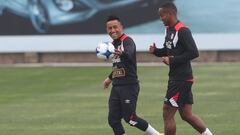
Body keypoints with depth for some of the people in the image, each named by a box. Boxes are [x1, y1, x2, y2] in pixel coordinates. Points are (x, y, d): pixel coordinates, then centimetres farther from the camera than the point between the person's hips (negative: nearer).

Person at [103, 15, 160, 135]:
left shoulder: (127, 41, -11)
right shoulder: (113, 44, 14)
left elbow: (129, 54, -36)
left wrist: (121, 53, -58)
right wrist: (110, 78, 41)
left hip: (129, 86, -8)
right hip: (116, 87, 8)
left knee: (130, 118, -8)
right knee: (113, 120, 1)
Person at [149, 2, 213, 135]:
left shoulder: (182, 31, -17)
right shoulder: (168, 29, 12)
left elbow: (193, 53, -22)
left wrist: (172, 60, -20)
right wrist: (156, 51, 3)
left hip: (182, 79, -9)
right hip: (175, 78, 9)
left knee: (167, 114, -4)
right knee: (187, 115, 11)